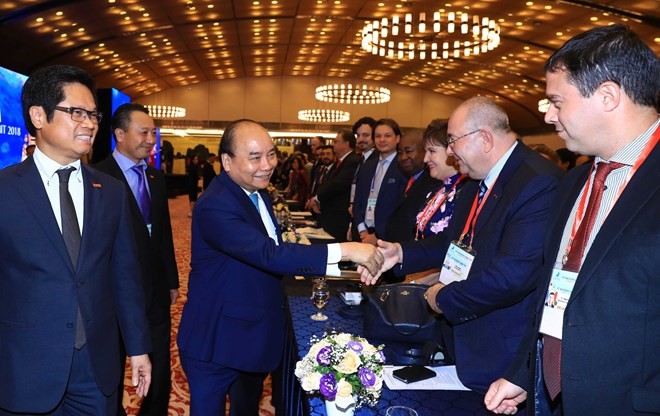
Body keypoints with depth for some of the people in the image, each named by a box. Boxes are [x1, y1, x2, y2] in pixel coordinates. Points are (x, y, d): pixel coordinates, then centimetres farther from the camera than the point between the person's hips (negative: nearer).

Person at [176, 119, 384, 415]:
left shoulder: (257, 192, 2)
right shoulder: (214, 206, -28)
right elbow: (269, 254, -38)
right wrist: (344, 250, -40)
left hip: (255, 335, 9)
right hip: (218, 341, -8)